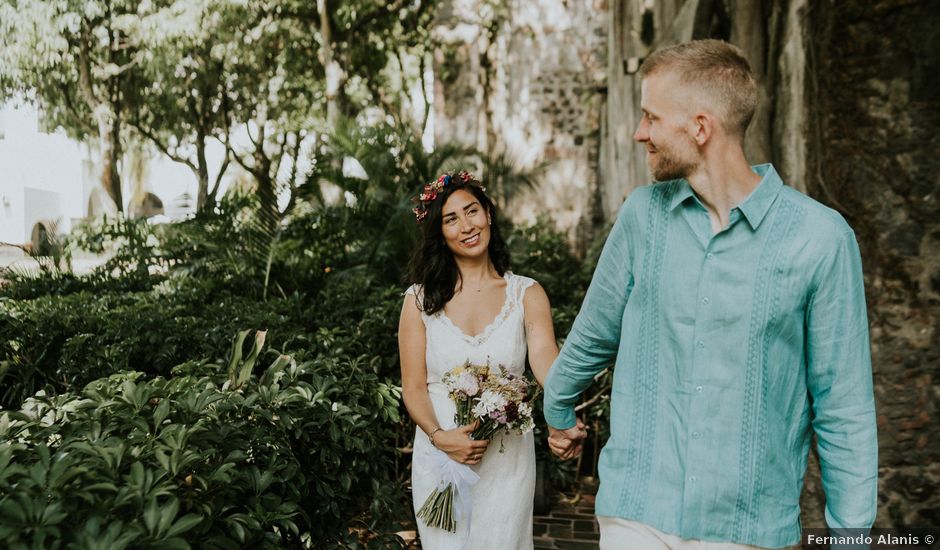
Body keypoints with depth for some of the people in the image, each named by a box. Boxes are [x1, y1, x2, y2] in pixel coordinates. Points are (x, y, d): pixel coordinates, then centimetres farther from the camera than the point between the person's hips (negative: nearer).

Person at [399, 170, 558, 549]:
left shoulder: (526, 294, 0)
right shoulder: (421, 300, 2)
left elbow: (545, 356, -18)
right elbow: (413, 388, 1)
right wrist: (439, 436, -18)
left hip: (507, 458, 0)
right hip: (439, 456, 1)